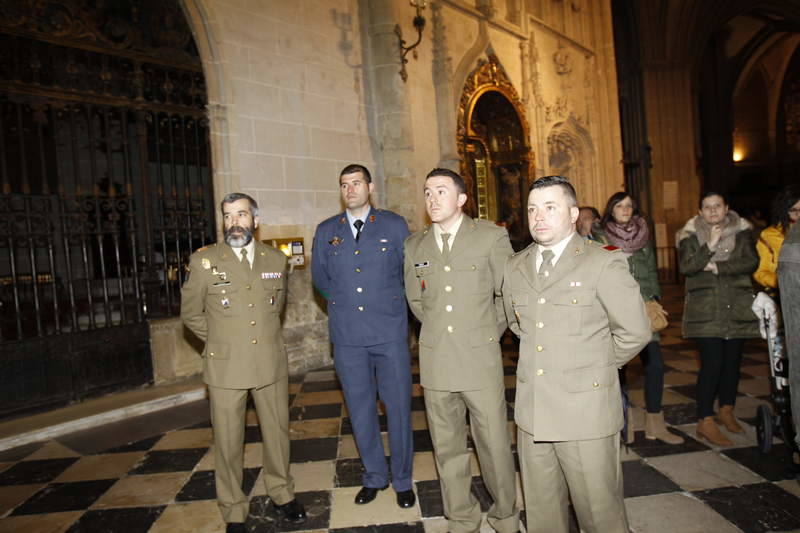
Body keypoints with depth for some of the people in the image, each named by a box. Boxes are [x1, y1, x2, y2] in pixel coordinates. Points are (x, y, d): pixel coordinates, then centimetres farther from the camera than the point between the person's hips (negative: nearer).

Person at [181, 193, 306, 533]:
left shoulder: (276, 260, 4)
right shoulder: (204, 261, -4)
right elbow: (190, 314, 6)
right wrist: (223, 339, 7)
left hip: (271, 364, 2)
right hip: (226, 366, -2)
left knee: (277, 432, 13)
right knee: (228, 442, 7)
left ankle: (281, 494, 35)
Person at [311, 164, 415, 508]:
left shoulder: (394, 225, 3)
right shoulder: (326, 231, 8)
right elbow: (320, 278, 17)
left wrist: (388, 302, 8)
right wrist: (343, 303, 12)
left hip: (390, 334, -2)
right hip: (347, 337, 2)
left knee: (398, 408, 5)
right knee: (360, 410, 12)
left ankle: (402, 480, 24)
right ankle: (374, 476, 31)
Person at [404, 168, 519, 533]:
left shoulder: (491, 237, -2)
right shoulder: (414, 245, 7)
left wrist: (487, 334, 7)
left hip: (481, 361, -3)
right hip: (436, 362, 3)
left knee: (494, 445, 5)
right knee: (447, 448, 12)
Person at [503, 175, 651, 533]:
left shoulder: (604, 263, -7)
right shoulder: (515, 267, 9)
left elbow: (635, 331, -5)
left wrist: (596, 365, 3)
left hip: (586, 412, -5)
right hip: (531, 413, 5)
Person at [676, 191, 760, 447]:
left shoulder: (742, 231, 7)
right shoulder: (691, 235, 1)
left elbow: (751, 262, -5)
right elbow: (685, 268, -11)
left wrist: (717, 267, -14)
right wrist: (710, 246, -19)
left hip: (737, 308, 3)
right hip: (705, 309, -3)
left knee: (732, 360, 10)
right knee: (712, 362, -10)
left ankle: (726, 409, 30)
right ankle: (705, 422, -2)